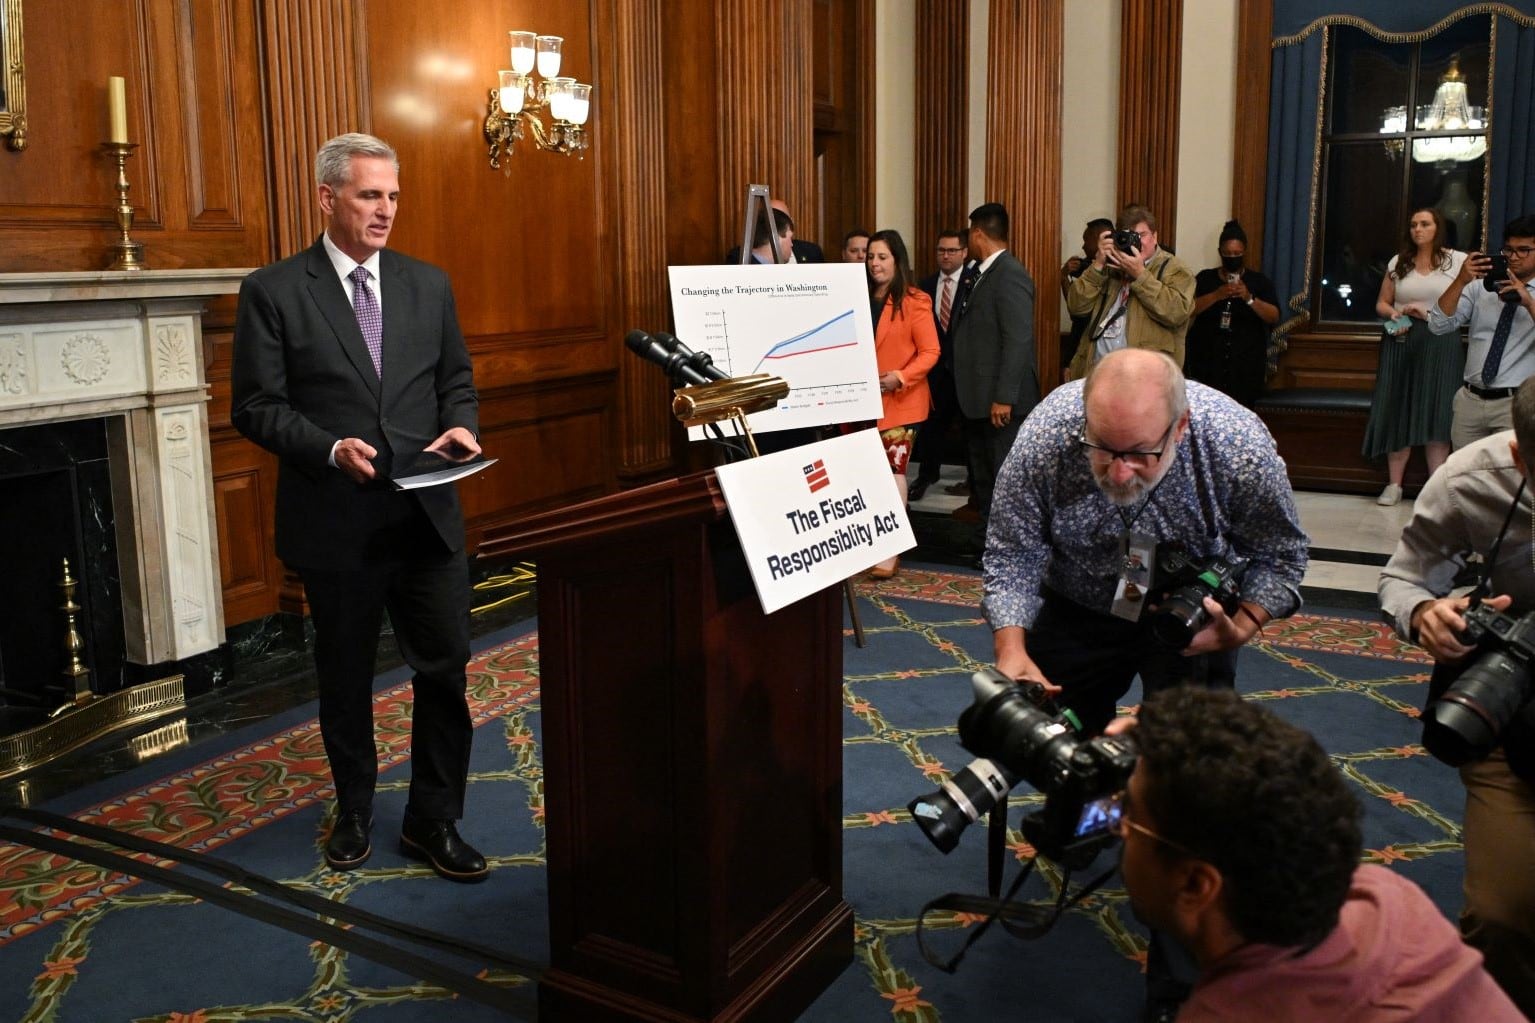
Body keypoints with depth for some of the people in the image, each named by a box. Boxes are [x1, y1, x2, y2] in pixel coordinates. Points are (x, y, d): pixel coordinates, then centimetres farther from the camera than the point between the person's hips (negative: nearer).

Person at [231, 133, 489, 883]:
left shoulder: (429, 285, 8)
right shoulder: (274, 291, -4)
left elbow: (456, 382, 13)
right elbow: (256, 406, -6)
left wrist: (459, 427, -9)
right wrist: (332, 447, -20)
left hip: (426, 513, 2)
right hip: (334, 520, -2)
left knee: (445, 667, 2)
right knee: (345, 676, 14)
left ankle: (434, 820, 20)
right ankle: (355, 809, 36)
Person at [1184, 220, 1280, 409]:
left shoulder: (1259, 282, 10)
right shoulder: (1205, 278, 10)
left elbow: (1274, 317, 0)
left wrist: (1249, 298, -15)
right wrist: (1217, 295, -17)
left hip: (1246, 364, 0)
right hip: (1206, 360, 0)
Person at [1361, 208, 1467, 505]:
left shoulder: (1458, 261, 3)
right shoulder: (1398, 263, 12)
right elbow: (1381, 303, 16)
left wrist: (1430, 313, -11)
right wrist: (1395, 314, -5)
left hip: (1440, 342, -3)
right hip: (1400, 342, 3)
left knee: (1435, 413, -6)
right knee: (1397, 413, 2)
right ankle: (1394, 484, 7)